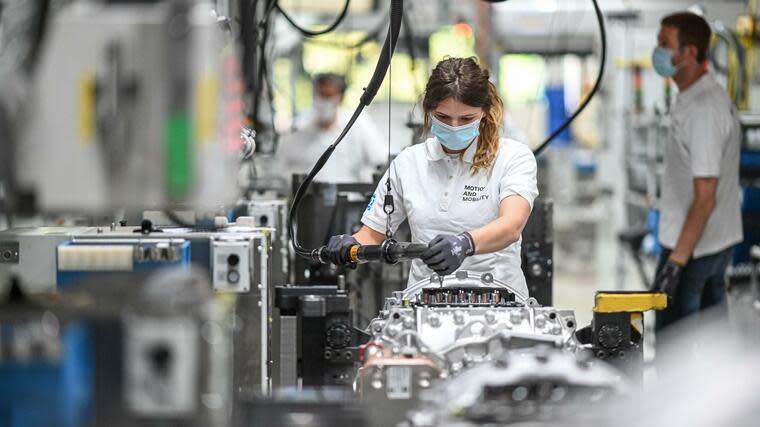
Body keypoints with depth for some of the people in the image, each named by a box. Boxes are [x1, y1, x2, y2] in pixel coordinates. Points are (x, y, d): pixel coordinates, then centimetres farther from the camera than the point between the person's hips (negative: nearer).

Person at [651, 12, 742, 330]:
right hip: (719, 242, 10)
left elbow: (705, 198, -25)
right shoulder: (712, 95, 9)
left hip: (693, 247, -10)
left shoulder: (703, 110, -23)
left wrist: (677, 261, -25)